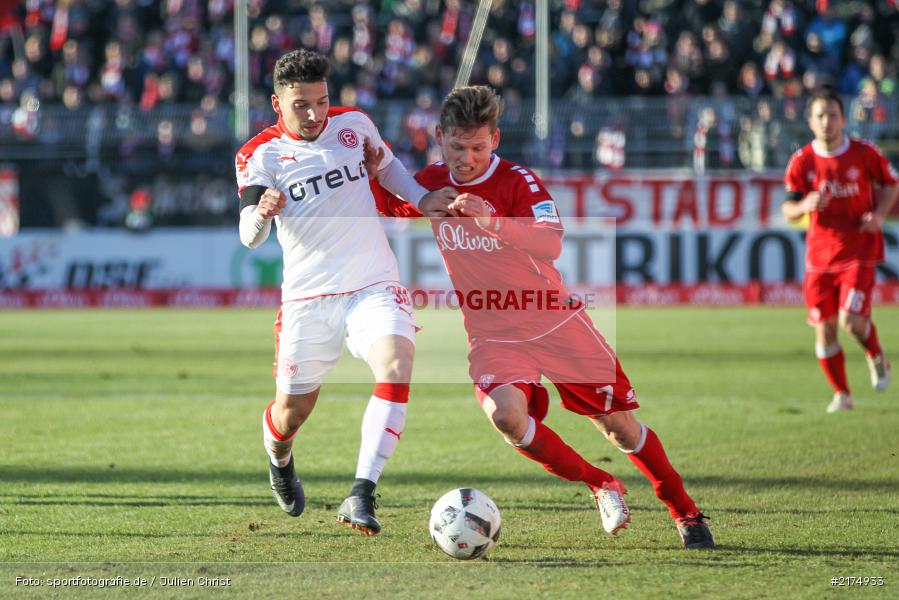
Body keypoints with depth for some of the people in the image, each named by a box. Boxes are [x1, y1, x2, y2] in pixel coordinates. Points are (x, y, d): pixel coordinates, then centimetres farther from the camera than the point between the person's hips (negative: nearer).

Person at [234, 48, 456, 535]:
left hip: (374, 287, 1)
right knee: (292, 411, 6)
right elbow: (248, 237, -13)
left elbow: (387, 166, 26)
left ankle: (362, 495, -32)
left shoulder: (354, 124, 4)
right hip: (307, 297, -1)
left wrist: (423, 199, 9)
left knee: (396, 366, -27)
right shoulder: (260, 155, -4)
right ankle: (279, 463, 44)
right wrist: (261, 213, -35)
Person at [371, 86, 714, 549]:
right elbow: (386, 211, 19)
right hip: (492, 337, 2)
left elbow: (552, 243, -34)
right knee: (505, 415, -27)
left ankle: (686, 514, 23)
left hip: (556, 324, -2)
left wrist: (493, 222, -49)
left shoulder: (518, 181, -16)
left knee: (620, 426, 2)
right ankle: (601, 487, -5)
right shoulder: (430, 184, -2)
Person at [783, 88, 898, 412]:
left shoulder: (865, 153, -5)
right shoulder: (802, 161, -3)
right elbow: (788, 209, 0)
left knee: (851, 320, -17)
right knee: (824, 328, 2)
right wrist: (804, 205, -23)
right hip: (820, 254, 2)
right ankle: (841, 395, 19)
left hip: (859, 251, -2)